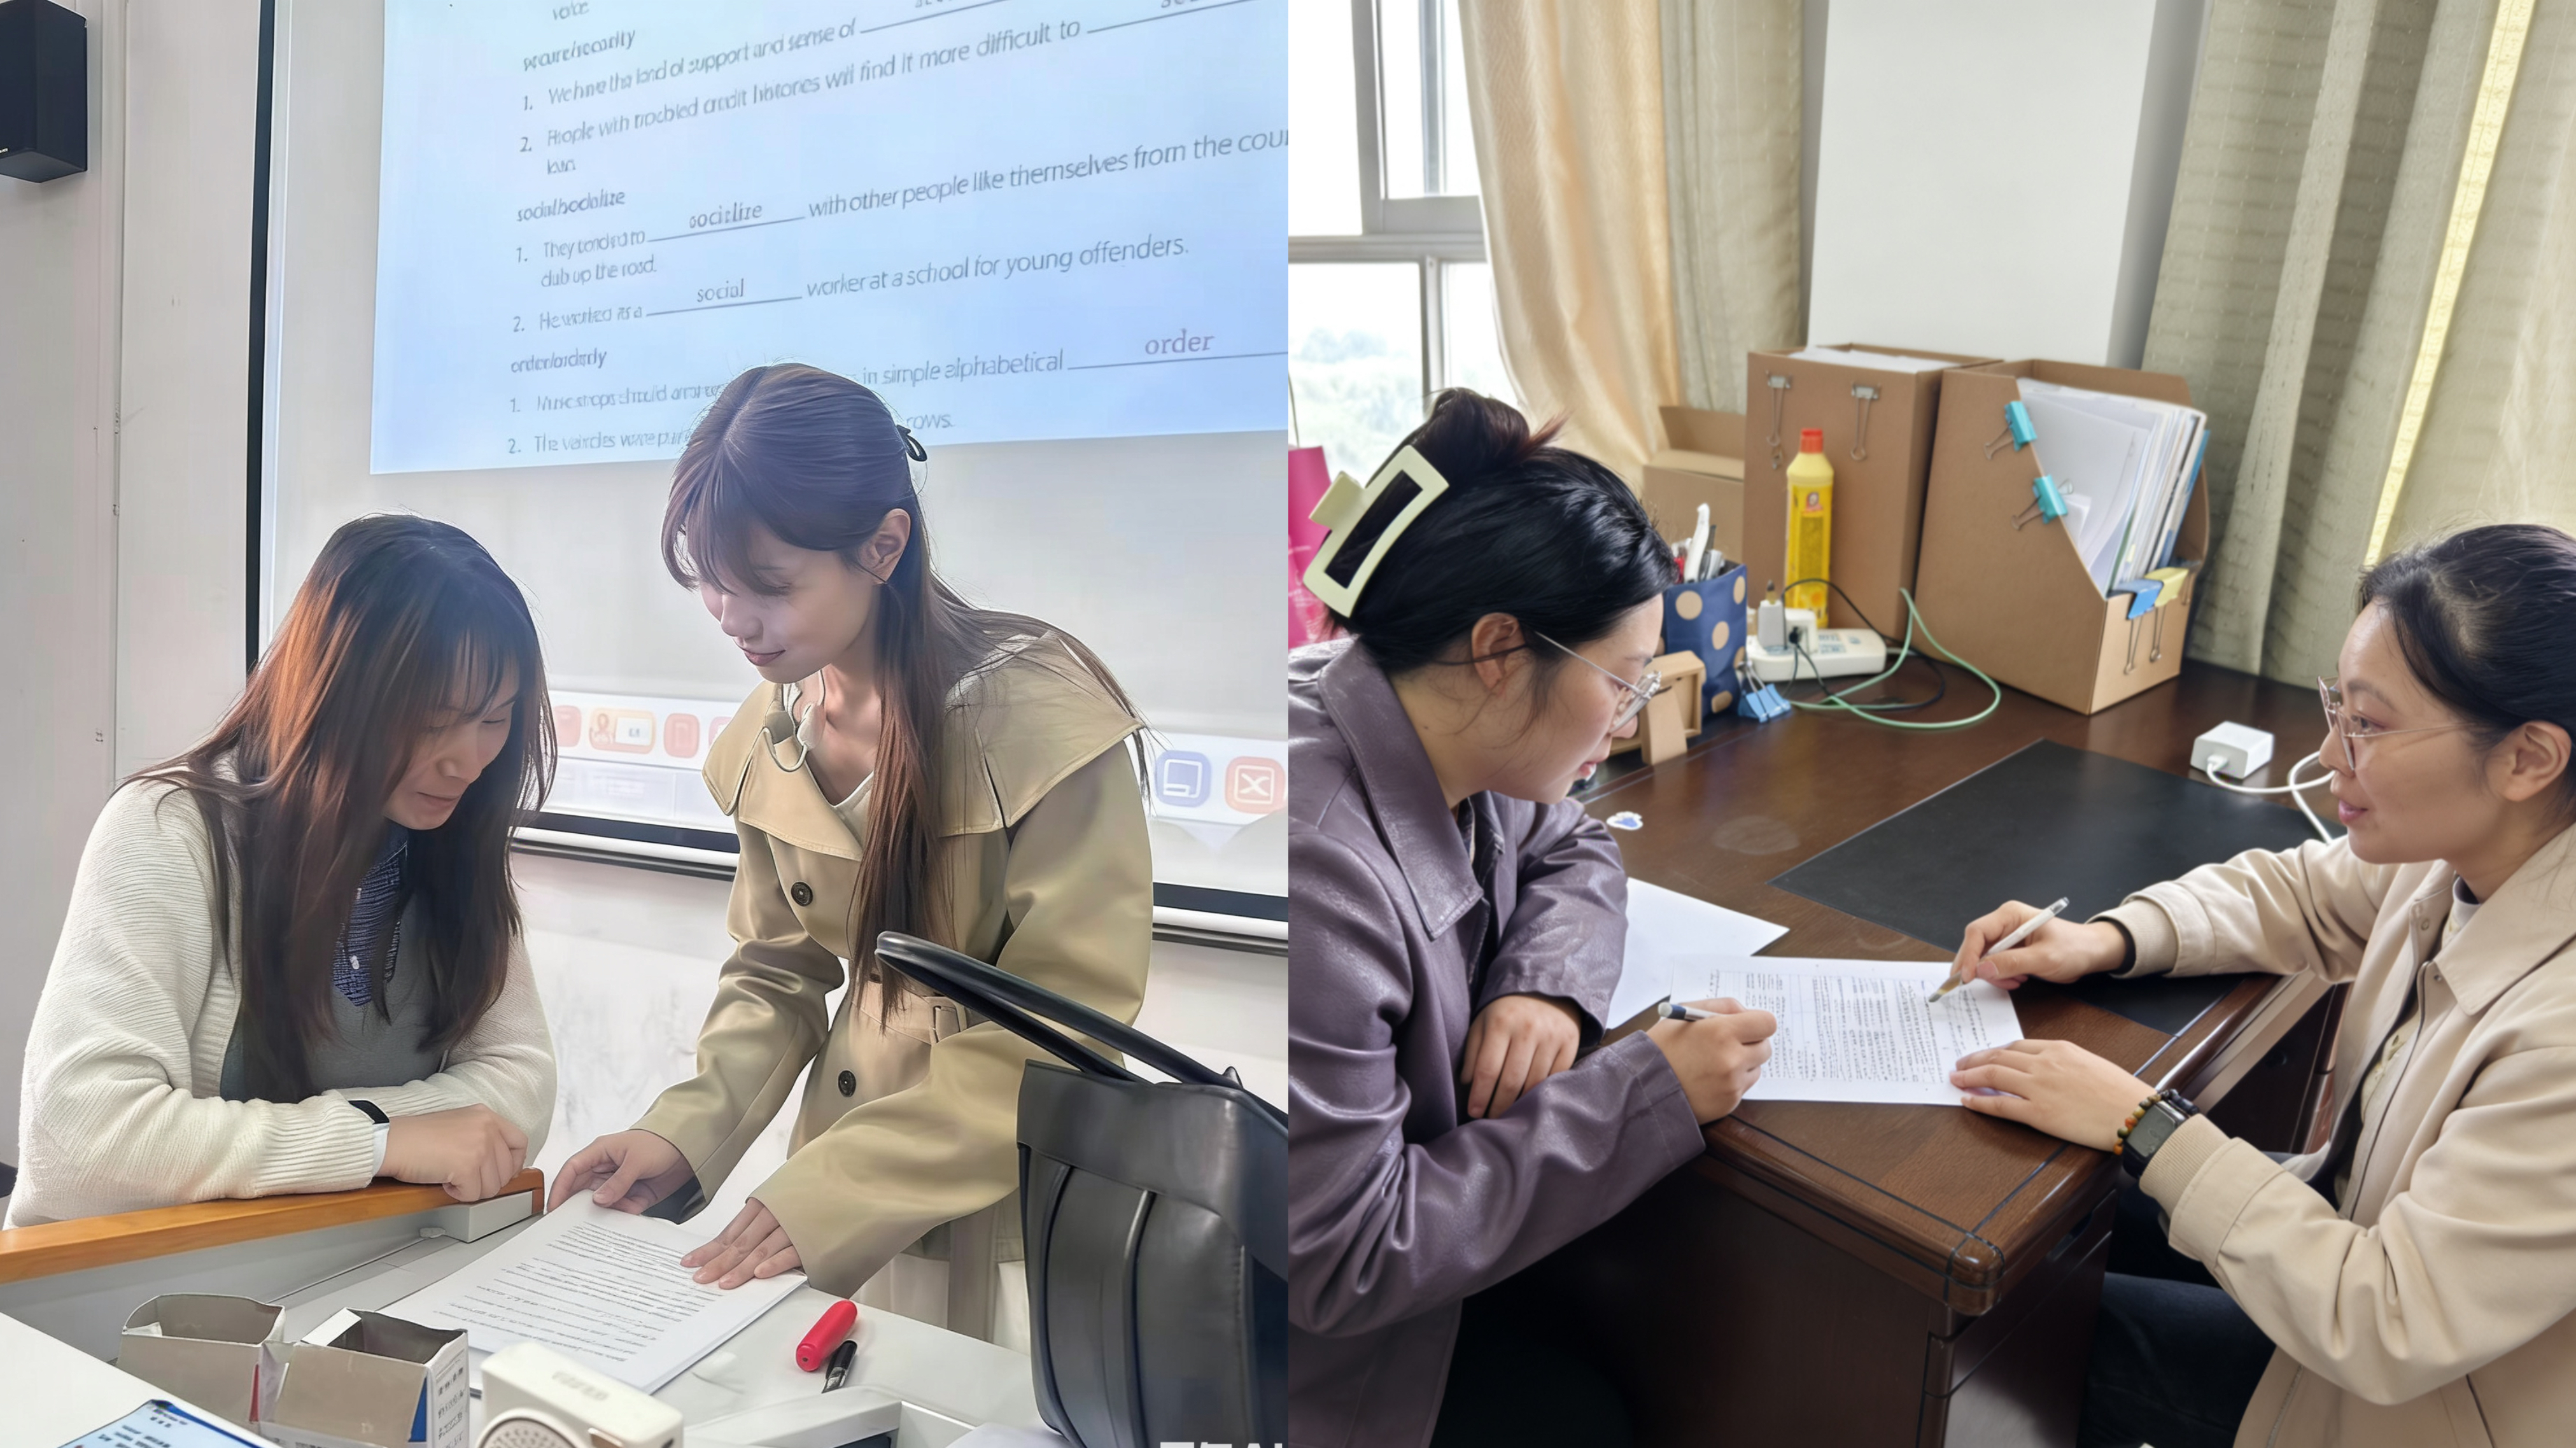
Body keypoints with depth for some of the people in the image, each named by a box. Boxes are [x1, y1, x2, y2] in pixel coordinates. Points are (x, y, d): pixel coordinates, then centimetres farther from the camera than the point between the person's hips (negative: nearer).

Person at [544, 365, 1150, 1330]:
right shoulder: (769, 735, 0)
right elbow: (778, 973, 9)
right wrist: (684, 1133, -7)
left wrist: (833, 1190, -23)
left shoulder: (1040, 713, -20)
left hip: (1019, 1219, -5)